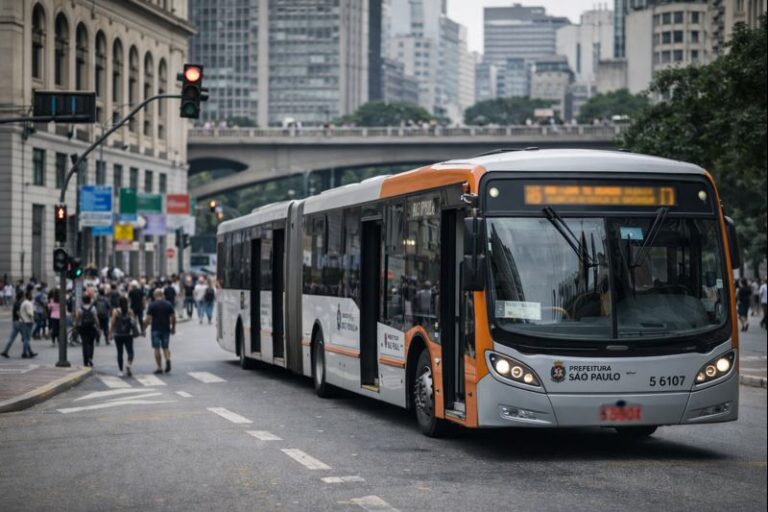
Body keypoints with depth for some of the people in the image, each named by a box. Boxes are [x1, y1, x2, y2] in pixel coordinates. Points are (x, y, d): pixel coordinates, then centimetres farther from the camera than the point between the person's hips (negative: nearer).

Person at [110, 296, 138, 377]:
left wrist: (110, 333, 0)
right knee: (130, 351, 7)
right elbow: (134, 322, -3)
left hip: (118, 335, -1)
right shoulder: (130, 311, -2)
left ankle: (121, 371, 6)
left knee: (120, 353, 6)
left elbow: (113, 323, -6)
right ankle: (129, 364, -20)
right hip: (128, 335, 1)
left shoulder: (115, 311, -6)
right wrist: (134, 331, 8)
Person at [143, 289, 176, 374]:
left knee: (157, 348, 4)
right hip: (166, 329, 3)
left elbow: (148, 319, -10)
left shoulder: (152, 305, -6)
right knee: (166, 347, 14)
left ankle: (159, 367, 2)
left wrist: (143, 329, -3)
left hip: (155, 330, -3)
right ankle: (168, 359, -14)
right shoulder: (168, 304, 2)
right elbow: (173, 317, 2)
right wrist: (173, 328, 15)